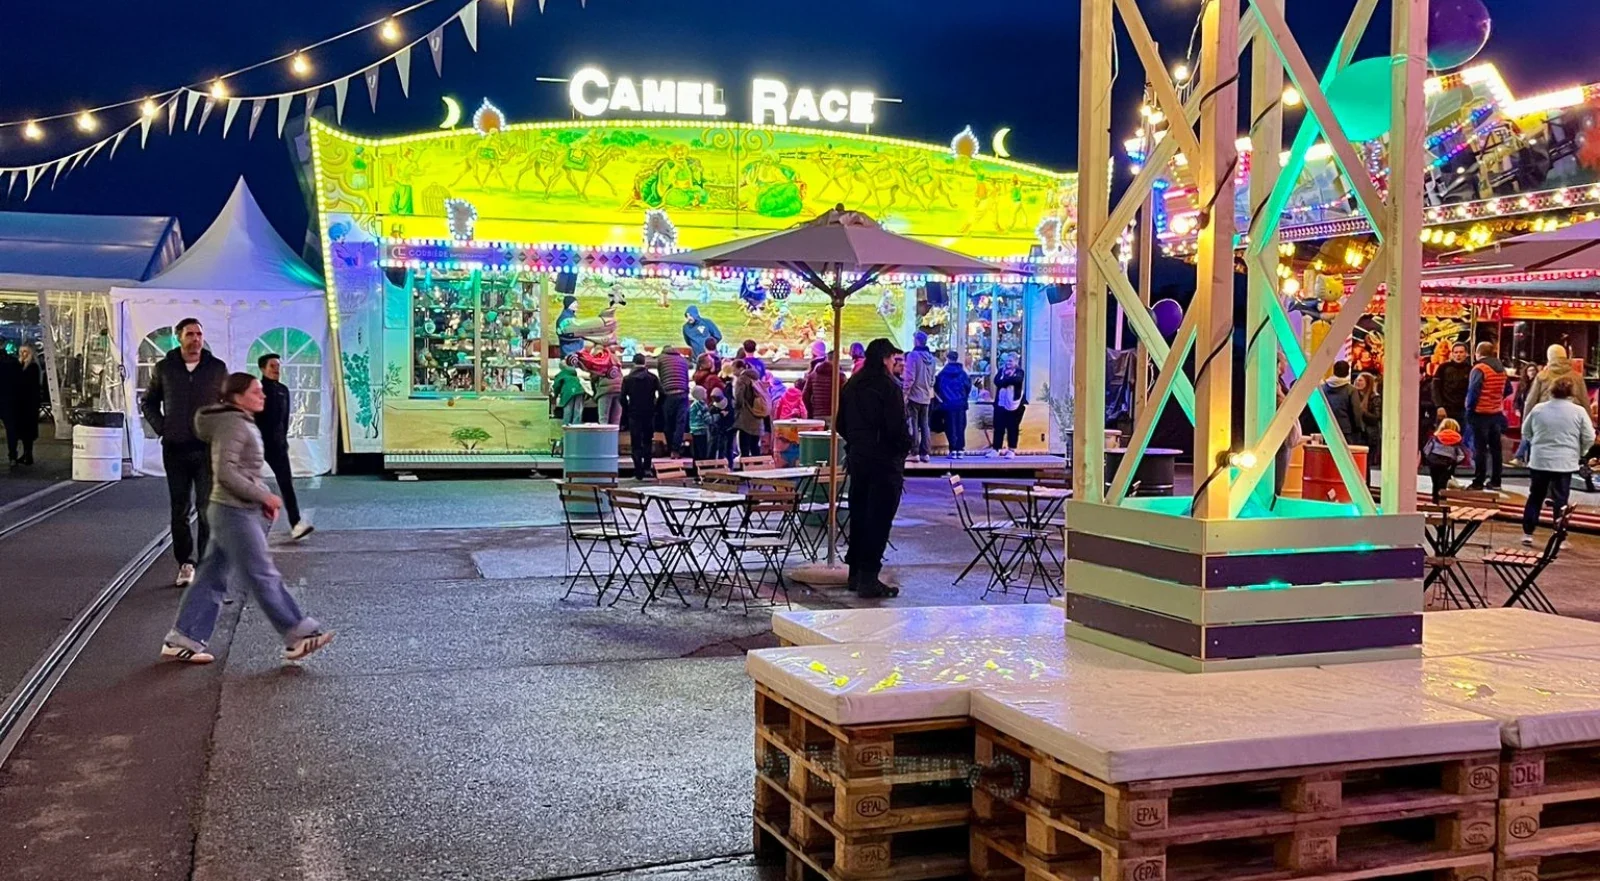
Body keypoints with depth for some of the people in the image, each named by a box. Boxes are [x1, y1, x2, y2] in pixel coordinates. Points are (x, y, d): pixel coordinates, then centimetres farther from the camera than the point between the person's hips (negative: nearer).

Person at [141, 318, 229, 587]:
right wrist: (161, 428, 3)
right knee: (179, 510, 7)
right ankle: (185, 563, 17)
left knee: (207, 509, -3)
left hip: (208, 449, -1)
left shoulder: (217, 368, 1)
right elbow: (148, 403, 16)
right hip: (175, 449, 2)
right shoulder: (164, 368, 3)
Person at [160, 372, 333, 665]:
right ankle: (297, 636, 3)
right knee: (263, 576, -3)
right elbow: (226, 472, -23)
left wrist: (264, 497, 11)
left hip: (236, 511, 10)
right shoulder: (234, 425, -15)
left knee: (213, 577, 11)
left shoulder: (244, 424, 17)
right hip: (235, 512, -10)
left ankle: (181, 640, 14)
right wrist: (263, 496, -18)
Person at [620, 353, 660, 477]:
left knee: (636, 443, 2)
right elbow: (661, 394, -6)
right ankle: (647, 467, 7)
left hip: (634, 415, -1)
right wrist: (656, 407, 7)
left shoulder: (628, 379, -3)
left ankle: (639, 471, -4)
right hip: (649, 414, 1)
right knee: (648, 441, 15)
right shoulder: (652, 377, -1)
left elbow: (623, 398, -5)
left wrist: (627, 411, 8)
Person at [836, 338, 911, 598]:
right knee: (879, 518, -4)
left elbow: (841, 424, 13)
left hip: (857, 458, 7)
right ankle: (868, 577, -5)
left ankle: (856, 572, 21)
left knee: (858, 515, 14)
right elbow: (897, 427, -18)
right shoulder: (889, 386, -14)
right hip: (885, 461, -7)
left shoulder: (851, 385, 9)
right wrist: (906, 447, -1)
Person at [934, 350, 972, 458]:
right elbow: (968, 386, 0)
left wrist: (941, 398, 20)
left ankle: (953, 450, -2)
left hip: (948, 403, -1)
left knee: (950, 427, 3)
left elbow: (936, 386, 2)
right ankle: (960, 450, 3)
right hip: (961, 403, 1)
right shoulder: (962, 372, 0)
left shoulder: (942, 373, -3)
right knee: (960, 427, 7)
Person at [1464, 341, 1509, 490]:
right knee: (1495, 447, 11)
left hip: (1481, 413, -7)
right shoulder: (1501, 369, 9)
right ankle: (1495, 481, 15)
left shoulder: (1479, 369, -13)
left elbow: (1473, 392, -18)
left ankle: (1478, 482, -3)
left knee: (1480, 448, -3)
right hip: (1497, 413, 7)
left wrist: (1469, 410, -10)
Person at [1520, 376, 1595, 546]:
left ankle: (1527, 533, 13)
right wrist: (1579, 453, 16)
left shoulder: (1538, 409, 1)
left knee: (1535, 497, 12)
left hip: (1539, 461, 2)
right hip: (1564, 462, -2)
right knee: (1560, 500, 3)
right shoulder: (1579, 411, -6)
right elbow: (1589, 438, -2)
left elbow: (1526, 432, 12)